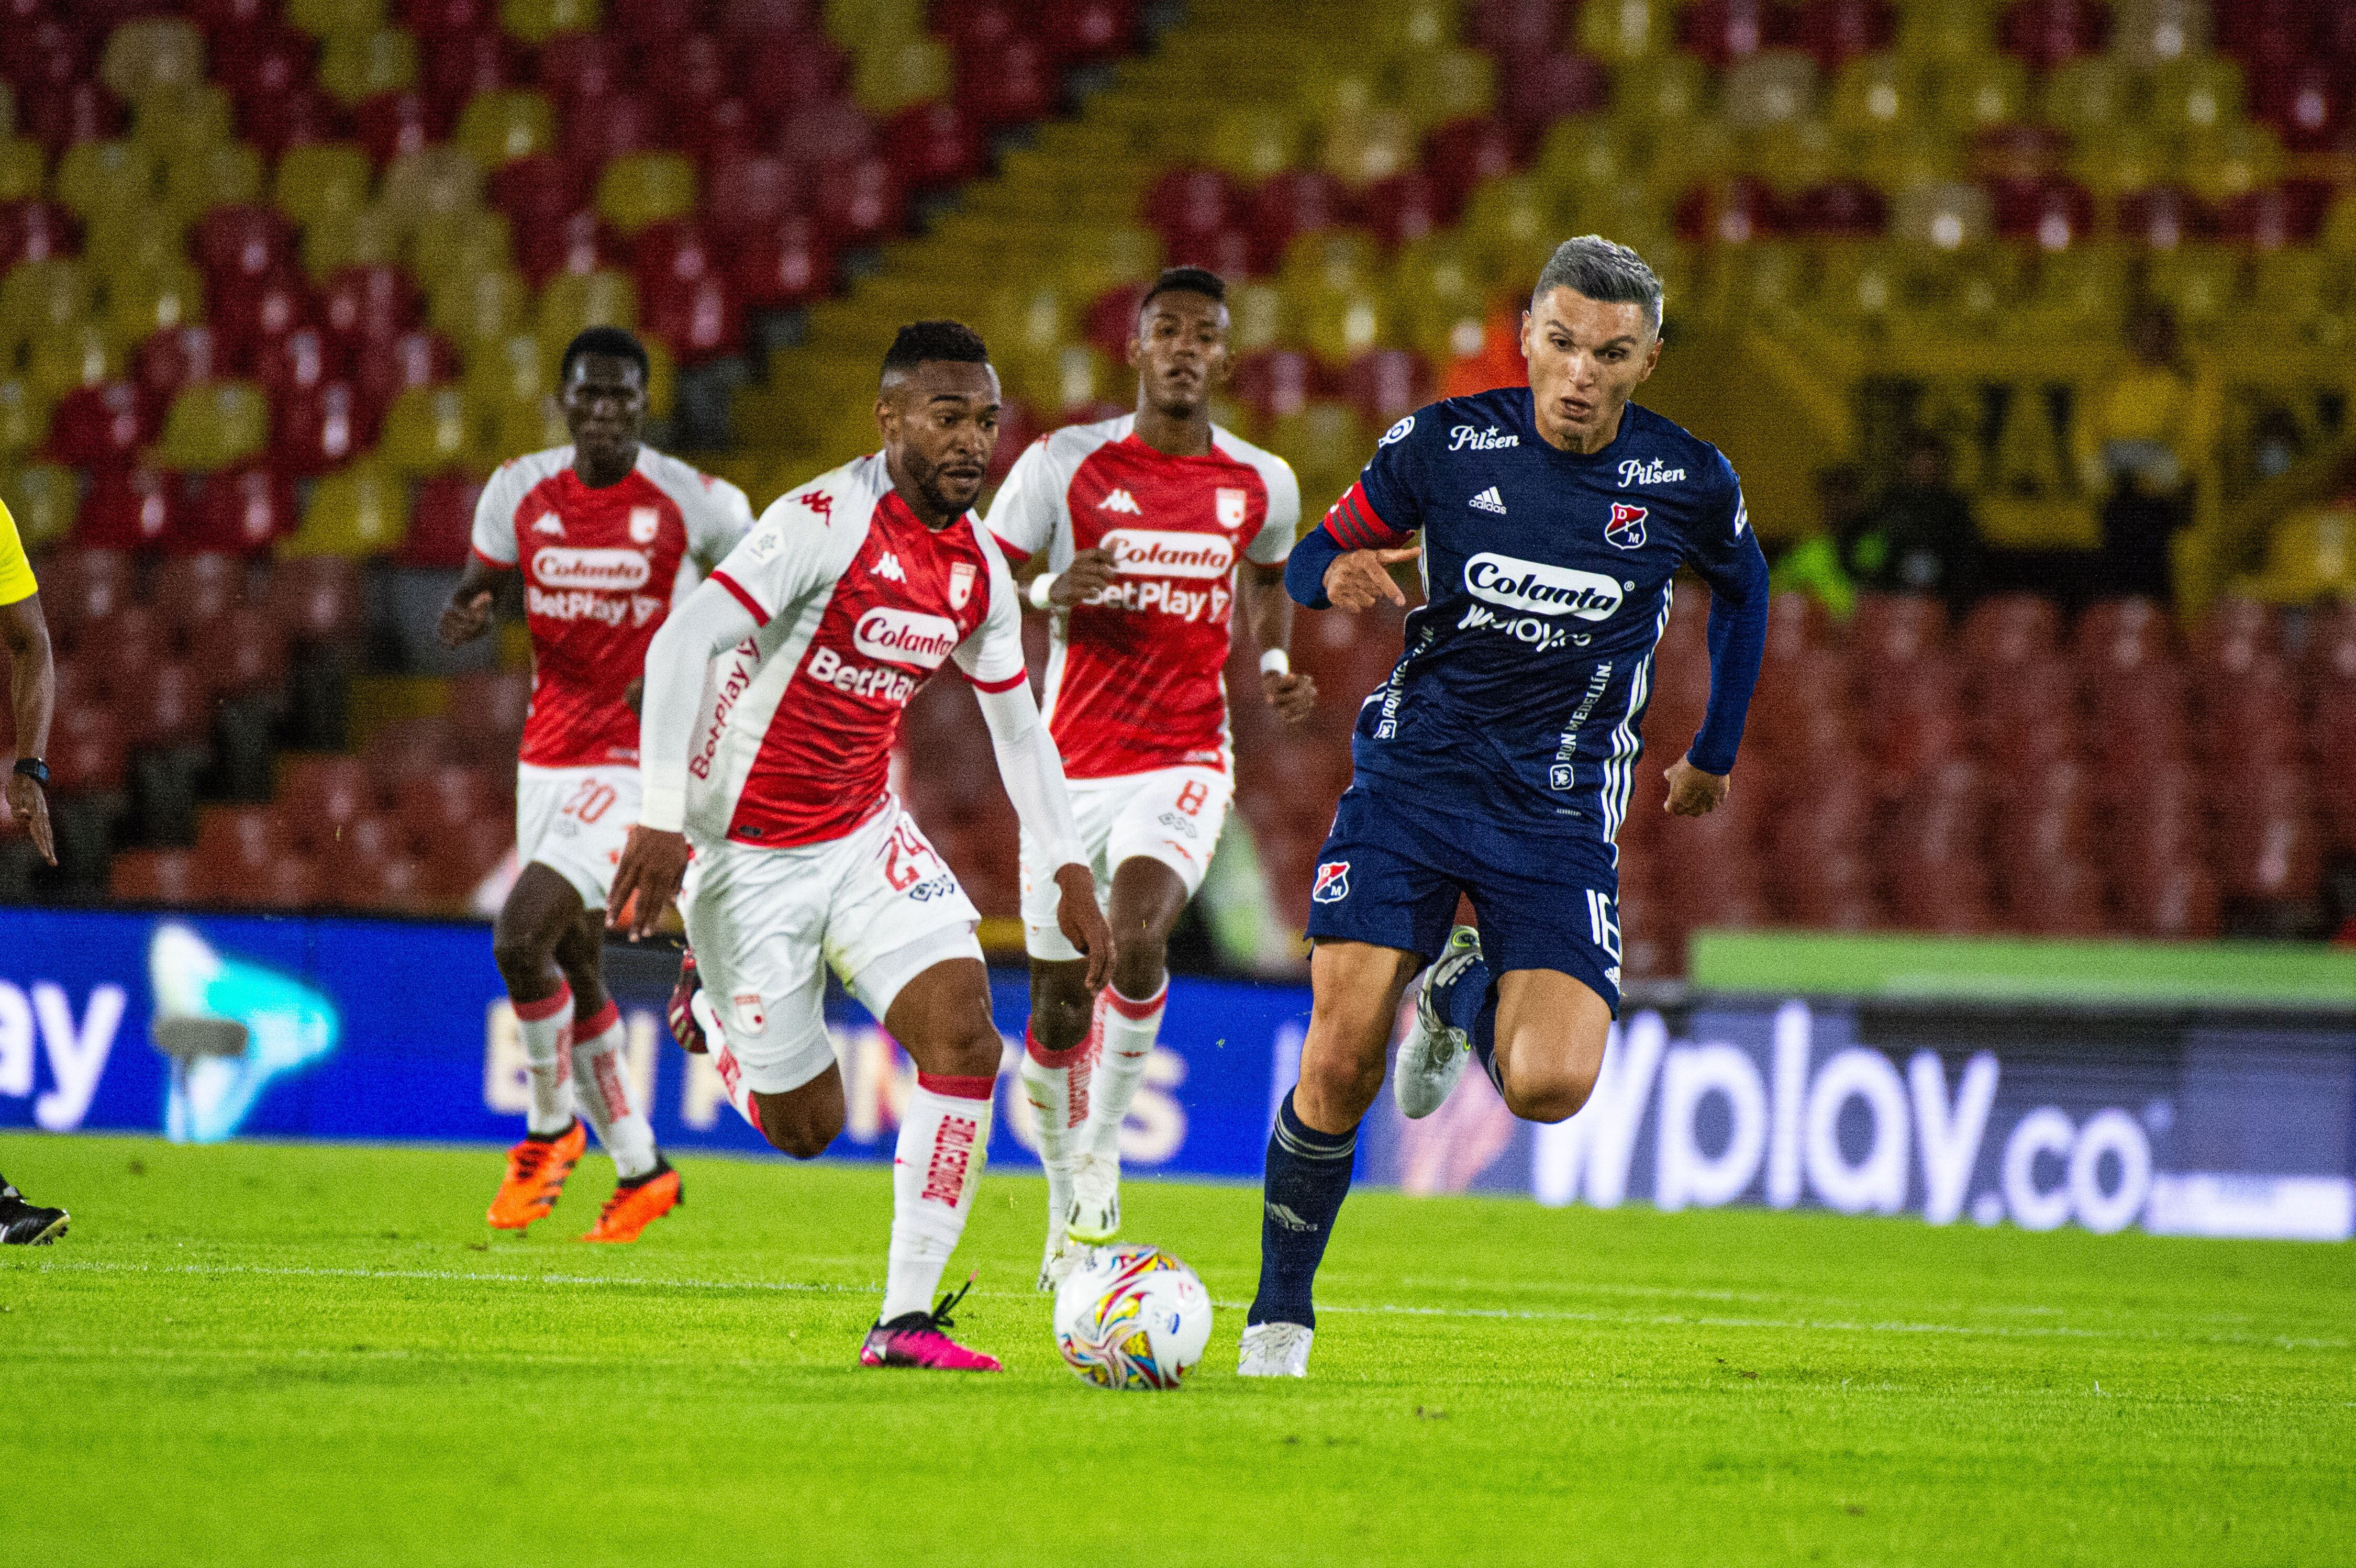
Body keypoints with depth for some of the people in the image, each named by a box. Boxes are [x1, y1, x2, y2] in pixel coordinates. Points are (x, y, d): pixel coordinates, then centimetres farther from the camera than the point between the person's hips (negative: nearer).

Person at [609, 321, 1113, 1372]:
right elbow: (682, 644, -26)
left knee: (965, 1036, -16)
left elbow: (1017, 728, 17)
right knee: (806, 1128, 2)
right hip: (746, 853, -6)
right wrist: (663, 820, -33)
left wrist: (1069, 875, 11)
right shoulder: (826, 521, -20)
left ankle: (906, 1319, -13)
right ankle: (713, 1015, 38)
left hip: (865, 835, 6)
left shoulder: (981, 570, 3)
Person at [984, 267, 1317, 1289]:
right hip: (1072, 763, 0)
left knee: (1136, 937, -27)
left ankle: (1104, 1148, -8)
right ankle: (1071, 1212, 26)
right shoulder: (1063, 465, -4)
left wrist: (1275, 662, 6)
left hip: (1186, 761, 0)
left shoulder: (1261, 484, 4)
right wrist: (1050, 593, -19)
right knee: (1059, 1004, 4)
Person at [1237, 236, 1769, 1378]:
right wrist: (1337, 574, -18)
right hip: (1414, 771, 0)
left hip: (1561, 812, 0)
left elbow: (1742, 589, 18)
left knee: (1549, 1089, -17)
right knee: (1341, 1061, -14)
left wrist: (1714, 753, 23)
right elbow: (1315, 557, 6)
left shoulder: (1688, 482, -4)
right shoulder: (1445, 443, -5)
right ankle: (1280, 1315, 6)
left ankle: (1465, 996, 20)